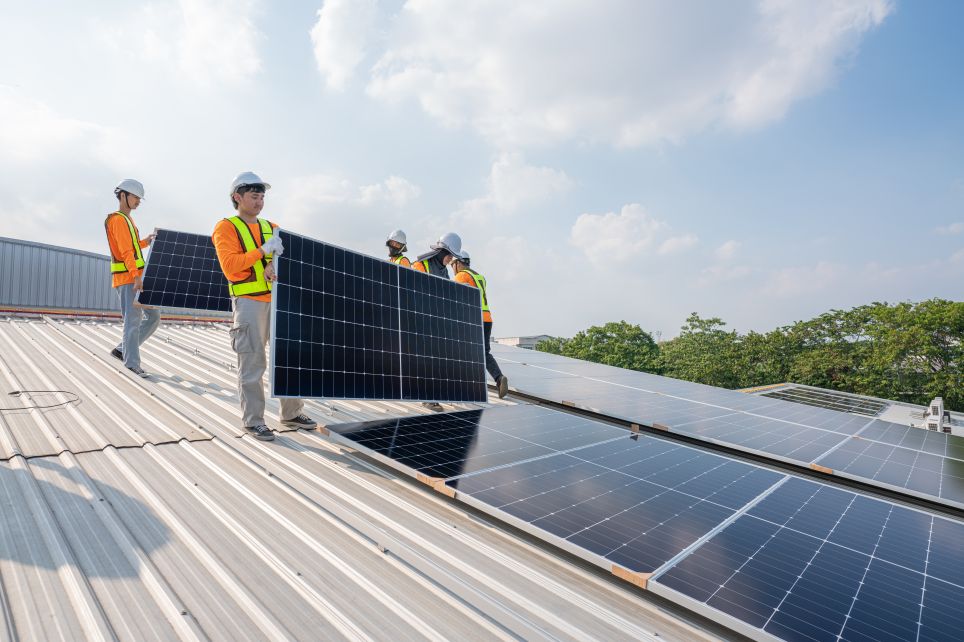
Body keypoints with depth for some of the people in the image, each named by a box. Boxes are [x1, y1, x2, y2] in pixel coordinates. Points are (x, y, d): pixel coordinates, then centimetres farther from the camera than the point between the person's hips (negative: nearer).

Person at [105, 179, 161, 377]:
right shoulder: (118, 219, -8)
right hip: (127, 279, -9)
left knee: (153, 317, 10)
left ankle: (122, 350, 19)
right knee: (133, 321, -9)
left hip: (136, 279, 9)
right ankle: (132, 364, -4)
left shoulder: (128, 220, 22)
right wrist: (136, 277, -29)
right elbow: (126, 251, -20)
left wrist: (146, 241, 7)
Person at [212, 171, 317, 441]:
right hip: (249, 302, -5)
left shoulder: (272, 228, 18)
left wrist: (274, 265, -13)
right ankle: (252, 420, 11)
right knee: (253, 363, -1)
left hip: (278, 300, 6)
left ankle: (291, 412, 22)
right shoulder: (226, 228, 2)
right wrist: (263, 251, -19)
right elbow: (230, 265, -11)